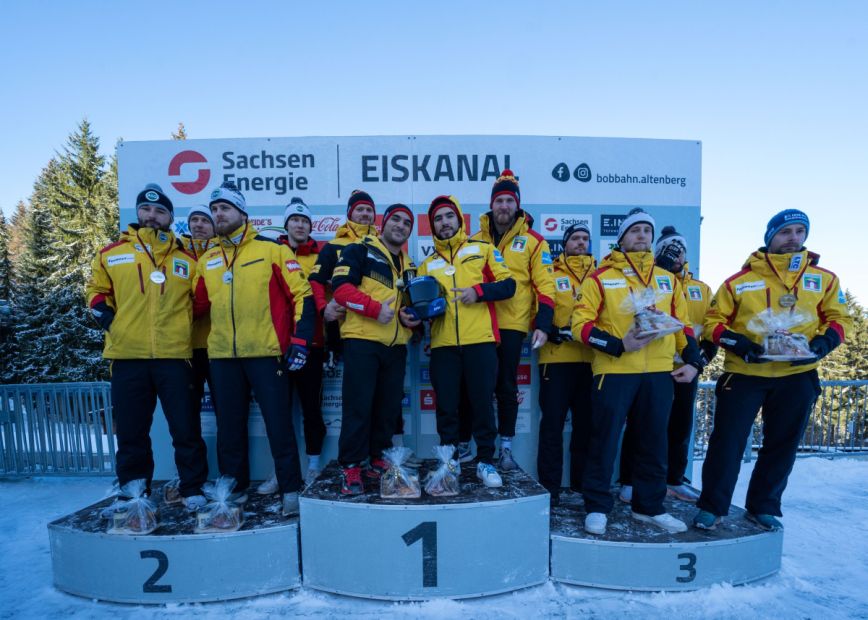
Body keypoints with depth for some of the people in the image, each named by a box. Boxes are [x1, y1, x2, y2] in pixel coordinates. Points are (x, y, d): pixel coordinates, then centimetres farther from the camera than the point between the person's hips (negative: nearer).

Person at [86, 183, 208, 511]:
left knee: (185, 428, 3)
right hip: (127, 356, 1)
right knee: (131, 431, 10)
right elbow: (96, 290, 18)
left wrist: (186, 327, 5)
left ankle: (193, 488, 16)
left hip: (174, 355, -1)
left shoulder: (187, 259, 9)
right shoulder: (112, 253, 10)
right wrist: (106, 317, 4)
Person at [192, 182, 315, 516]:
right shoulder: (207, 260, 13)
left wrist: (300, 340, -11)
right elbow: (198, 306, 18)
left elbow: (301, 294, -5)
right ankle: (234, 487, 31)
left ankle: (290, 488, 15)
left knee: (278, 423, 1)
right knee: (229, 425, 14)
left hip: (266, 352, -5)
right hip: (222, 355, 5)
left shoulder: (271, 249, -2)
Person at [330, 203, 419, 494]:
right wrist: (375, 308, -21)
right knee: (359, 406, -4)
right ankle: (351, 468, 8)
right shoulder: (360, 250, 0)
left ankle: (376, 459, 26)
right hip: (362, 340, -6)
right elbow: (341, 286, -12)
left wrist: (410, 316, 1)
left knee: (389, 407, 11)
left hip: (396, 346, 7)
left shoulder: (409, 266, 21)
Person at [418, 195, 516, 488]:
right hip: (443, 345, 3)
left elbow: (508, 284, 3)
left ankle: (486, 462, 19)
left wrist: (479, 290, -13)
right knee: (446, 407, 7)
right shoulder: (428, 263, 17)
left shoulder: (483, 249, 9)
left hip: (480, 341, -2)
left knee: (482, 403, 3)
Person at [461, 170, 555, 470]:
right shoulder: (475, 240, 10)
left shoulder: (533, 241, 2)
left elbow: (544, 286, -2)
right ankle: (463, 444, 21)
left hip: (511, 325, -2)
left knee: (506, 387, 7)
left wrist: (543, 325, -10)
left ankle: (506, 448, 21)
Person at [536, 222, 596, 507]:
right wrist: (554, 331, -16)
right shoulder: (550, 274, 6)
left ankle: (583, 482, 25)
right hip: (557, 358, -3)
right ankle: (549, 485, 10)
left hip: (592, 359, 3)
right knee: (552, 423, -1)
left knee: (586, 423, 11)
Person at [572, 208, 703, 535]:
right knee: (604, 440, 2)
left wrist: (692, 361, 7)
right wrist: (618, 345, -17)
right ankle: (597, 507, 17)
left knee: (654, 442, 13)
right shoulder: (600, 278, -1)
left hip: (659, 373, 5)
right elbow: (581, 324, -6)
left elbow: (683, 324, 18)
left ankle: (649, 506, 30)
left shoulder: (668, 279, 15)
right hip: (614, 371, -4)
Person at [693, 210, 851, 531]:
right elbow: (714, 320, 0)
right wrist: (735, 341, -17)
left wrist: (823, 343, -9)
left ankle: (764, 506, 32)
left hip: (797, 377, 3)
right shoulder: (740, 281, -3)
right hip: (744, 373, -3)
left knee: (782, 445, 14)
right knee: (727, 441, -2)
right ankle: (712, 506, 12)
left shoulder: (825, 279, 6)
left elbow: (840, 318, 11)